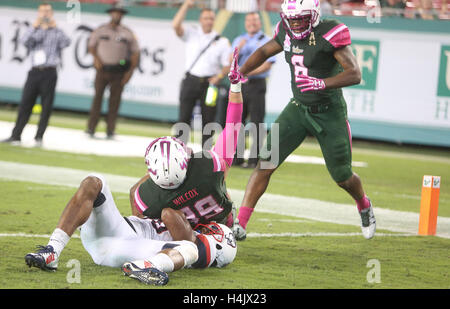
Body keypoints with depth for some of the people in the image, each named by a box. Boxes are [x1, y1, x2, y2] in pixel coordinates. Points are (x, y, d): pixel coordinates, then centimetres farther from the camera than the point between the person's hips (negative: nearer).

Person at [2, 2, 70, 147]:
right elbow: (25, 41, -3)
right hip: (35, 71, 2)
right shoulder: (34, 31, 17)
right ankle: (16, 135, 4)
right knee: (25, 104, 0)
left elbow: (66, 42, -9)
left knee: (46, 106, -3)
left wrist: (55, 26, -8)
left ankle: (39, 137, 3)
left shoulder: (57, 32, 10)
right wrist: (35, 26, -8)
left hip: (49, 73, -2)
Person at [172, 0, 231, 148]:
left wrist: (219, 77, -13)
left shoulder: (222, 41, 7)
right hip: (190, 80, 0)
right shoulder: (191, 34, 8)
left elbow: (227, 64, 6)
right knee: (184, 117, -3)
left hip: (209, 83, 0)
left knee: (208, 119, 0)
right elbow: (176, 25, -10)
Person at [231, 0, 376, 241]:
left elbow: (354, 74, -26)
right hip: (298, 109, 4)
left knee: (342, 178, 8)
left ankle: (364, 206, 43)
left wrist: (321, 83, -40)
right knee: (266, 164, -11)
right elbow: (264, 51, 19)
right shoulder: (287, 33, -1)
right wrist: (241, 72, 3)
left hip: (329, 113, -4)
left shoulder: (329, 35, -20)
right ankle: (240, 225, -12)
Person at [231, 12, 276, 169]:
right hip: (239, 85, 5)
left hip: (257, 84, -5)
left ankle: (253, 159, -7)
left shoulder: (266, 41, 3)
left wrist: (249, 73, -19)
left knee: (257, 123, -7)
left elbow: (267, 65, -8)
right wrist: (238, 49, -8)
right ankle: (237, 158, 8)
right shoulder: (239, 40, 18)